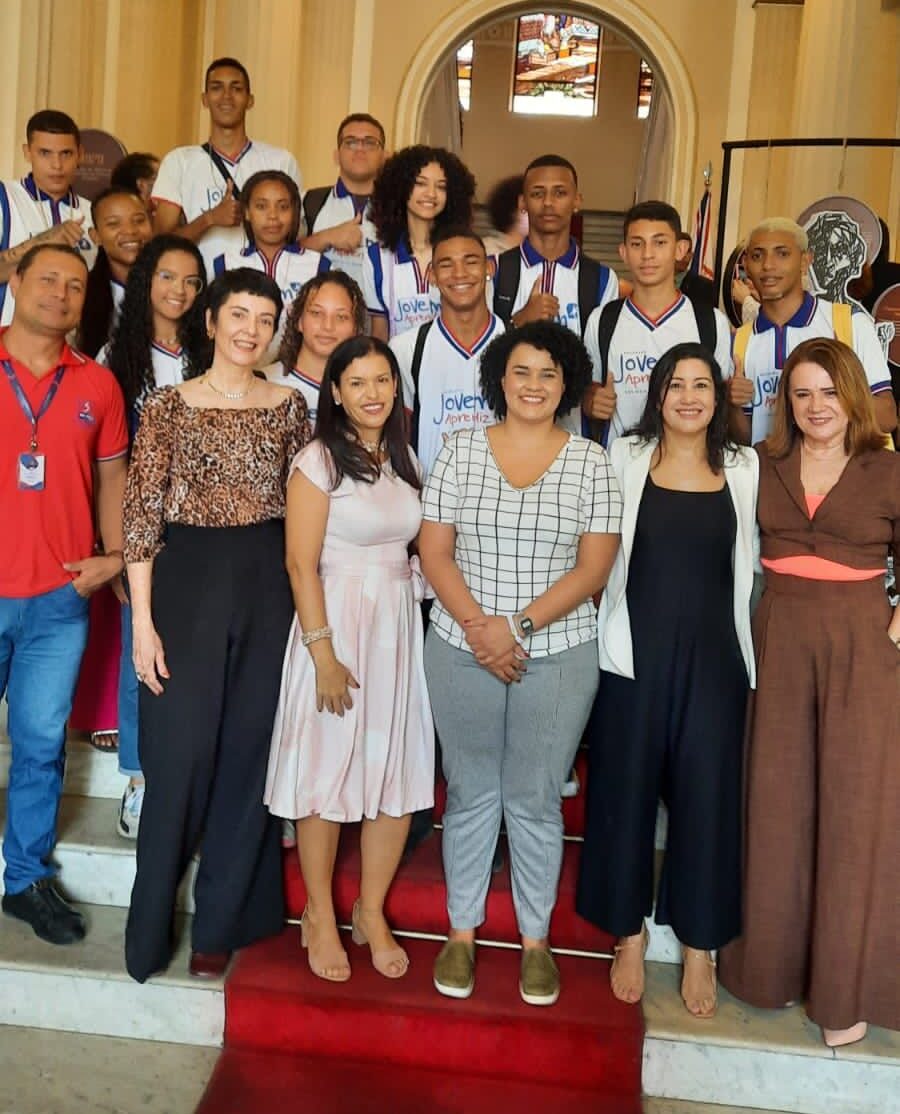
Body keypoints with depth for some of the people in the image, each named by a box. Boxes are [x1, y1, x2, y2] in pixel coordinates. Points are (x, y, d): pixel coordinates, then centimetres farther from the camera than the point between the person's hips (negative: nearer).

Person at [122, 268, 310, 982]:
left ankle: (222, 922, 24)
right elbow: (142, 516, -4)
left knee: (248, 754, 7)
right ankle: (152, 926, 22)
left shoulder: (288, 407, 6)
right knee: (179, 754, 2)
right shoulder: (169, 407, -1)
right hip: (187, 582, -2)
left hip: (268, 587, 2)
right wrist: (142, 620, -9)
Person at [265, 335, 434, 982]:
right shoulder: (320, 460, -8)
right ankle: (320, 917, 21)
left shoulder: (404, 459, 10)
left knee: (400, 774, 6)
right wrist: (324, 652, -17)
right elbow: (301, 563, -13)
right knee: (327, 772, 3)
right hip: (337, 624, -5)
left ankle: (373, 915, 23)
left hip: (401, 625, 6)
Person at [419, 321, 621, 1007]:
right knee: (470, 793, 11)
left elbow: (594, 567, -5)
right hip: (463, 651, 1)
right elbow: (434, 550, 0)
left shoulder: (591, 462, 1)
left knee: (535, 799, 8)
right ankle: (461, 932, 27)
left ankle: (536, 939, 25)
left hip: (559, 654, -1)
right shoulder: (462, 451, 3)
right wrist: (478, 628, -13)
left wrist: (518, 626, -14)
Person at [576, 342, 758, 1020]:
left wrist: (751, 653, 6)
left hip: (714, 656, 1)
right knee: (627, 790, 8)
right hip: (636, 651, -1)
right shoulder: (626, 459, 2)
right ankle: (629, 936, 26)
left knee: (707, 797, 4)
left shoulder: (744, 469, 7)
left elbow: (747, 563, 12)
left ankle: (700, 948, 21)